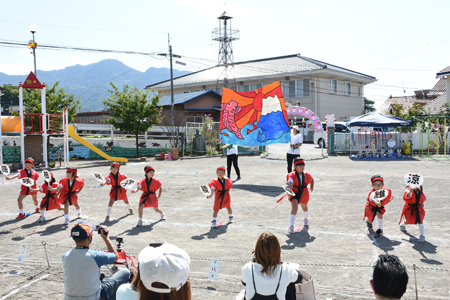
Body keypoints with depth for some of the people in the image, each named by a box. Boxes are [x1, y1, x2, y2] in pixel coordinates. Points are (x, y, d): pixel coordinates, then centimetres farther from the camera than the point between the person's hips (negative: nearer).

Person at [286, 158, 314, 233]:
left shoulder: (306, 174, -8)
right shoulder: (292, 175, -22)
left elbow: (312, 180, 15)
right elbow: (290, 183, -38)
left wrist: (311, 188, 13)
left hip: (304, 194, 5)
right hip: (294, 194, -4)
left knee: (304, 208, 26)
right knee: (294, 208, -25)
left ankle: (306, 218, 61)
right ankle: (291, 226, -18)